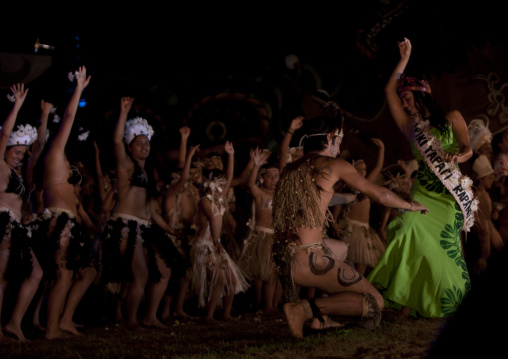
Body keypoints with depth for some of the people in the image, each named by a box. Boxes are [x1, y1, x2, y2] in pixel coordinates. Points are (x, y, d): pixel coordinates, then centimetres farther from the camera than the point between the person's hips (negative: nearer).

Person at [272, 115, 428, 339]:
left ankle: (319, 315, 20)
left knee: (341, 248, 37)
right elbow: (380, 195, 10)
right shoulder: (333, 165, 1)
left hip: (281, 259, 8)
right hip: (307, 259, -8)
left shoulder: (290, 169, 17)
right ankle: (304, 308, -17)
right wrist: (411, 206, 28)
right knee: (375, 301, -1)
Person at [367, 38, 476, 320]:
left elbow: (468, 149, 1)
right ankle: (406, 300, -22)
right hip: (423, 193, 2)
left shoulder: (451, 118, 10)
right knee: (410, 229, -22)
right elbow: (389, 91, 13)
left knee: (445, 248, -9)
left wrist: (457, 156, -22)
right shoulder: (411, 127, 16)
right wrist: (404, 59, 17)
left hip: (451, 195, -2)